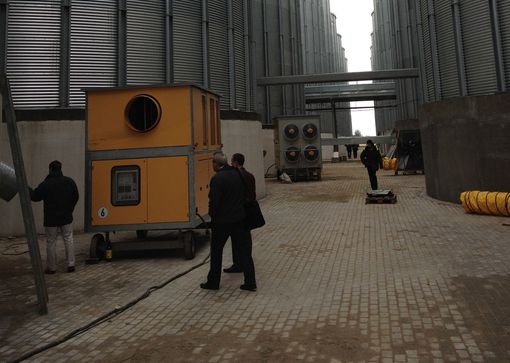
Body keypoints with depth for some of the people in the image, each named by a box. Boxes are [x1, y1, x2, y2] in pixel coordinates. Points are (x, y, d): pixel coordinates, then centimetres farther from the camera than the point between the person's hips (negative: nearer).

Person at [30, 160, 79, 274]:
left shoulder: (45, 184, -14)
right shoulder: (70, 181, 1)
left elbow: (35, 197, -8)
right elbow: (76, 197, 9)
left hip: (51, 219, -3)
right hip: (66, 218, 3)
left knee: (51, 242, 7)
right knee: (68, 239, 11)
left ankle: (51, 267, 14)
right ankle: (71, 264, 8)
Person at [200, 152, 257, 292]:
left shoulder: (217, 179, -18)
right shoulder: (237, 174, 4)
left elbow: (214, 201, -19)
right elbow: (244, 195, 10)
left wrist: (212, 216, -3)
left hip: (222, 221, -6)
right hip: (239, 219, 6)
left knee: (216, 251, 11)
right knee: (243, 250, 10)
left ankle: (213, 282, 22)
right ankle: (250, 282, 12)